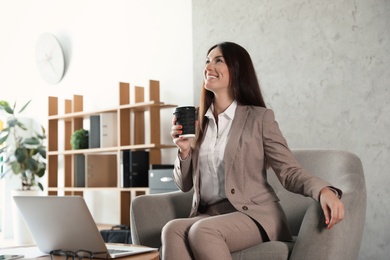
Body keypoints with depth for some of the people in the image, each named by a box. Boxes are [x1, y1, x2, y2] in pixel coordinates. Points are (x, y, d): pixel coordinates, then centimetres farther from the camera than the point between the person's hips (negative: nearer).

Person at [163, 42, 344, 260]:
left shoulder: (259, 117, 0)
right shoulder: (196, 121, 12)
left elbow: (289, 171, -6)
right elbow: (185, 185, 15)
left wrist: (323, 190, -26)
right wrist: (185, 150, -4)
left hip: (254, 215, -4)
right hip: (207, 216, 4)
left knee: (202, 231, -34)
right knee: (172, 230, -29)